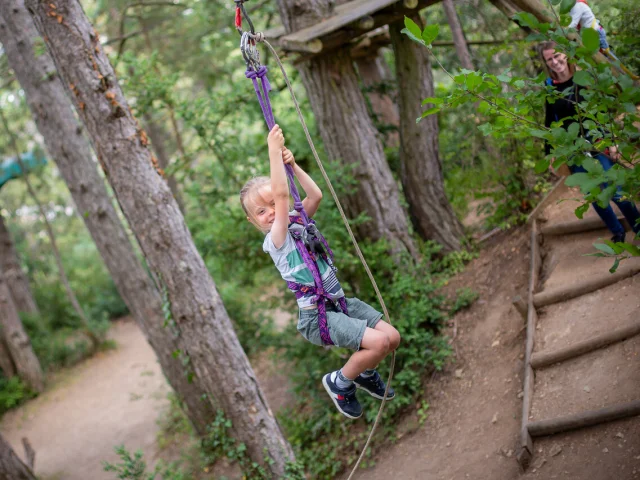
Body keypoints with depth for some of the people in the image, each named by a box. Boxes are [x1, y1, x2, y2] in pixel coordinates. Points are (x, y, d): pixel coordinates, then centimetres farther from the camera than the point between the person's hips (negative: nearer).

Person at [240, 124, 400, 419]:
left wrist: (292, 165, -10)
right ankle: (340, 382, 2)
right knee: (379, 342, -21)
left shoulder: (297, 223, 8)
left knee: (393, 337, 0)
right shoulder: (275, 241, -14)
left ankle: (365, 373, 27)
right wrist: (274, 152, -28)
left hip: (340, 303, 8)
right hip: (316, 317, -8)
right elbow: (282, 195, -27)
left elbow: (316, 195, -4)